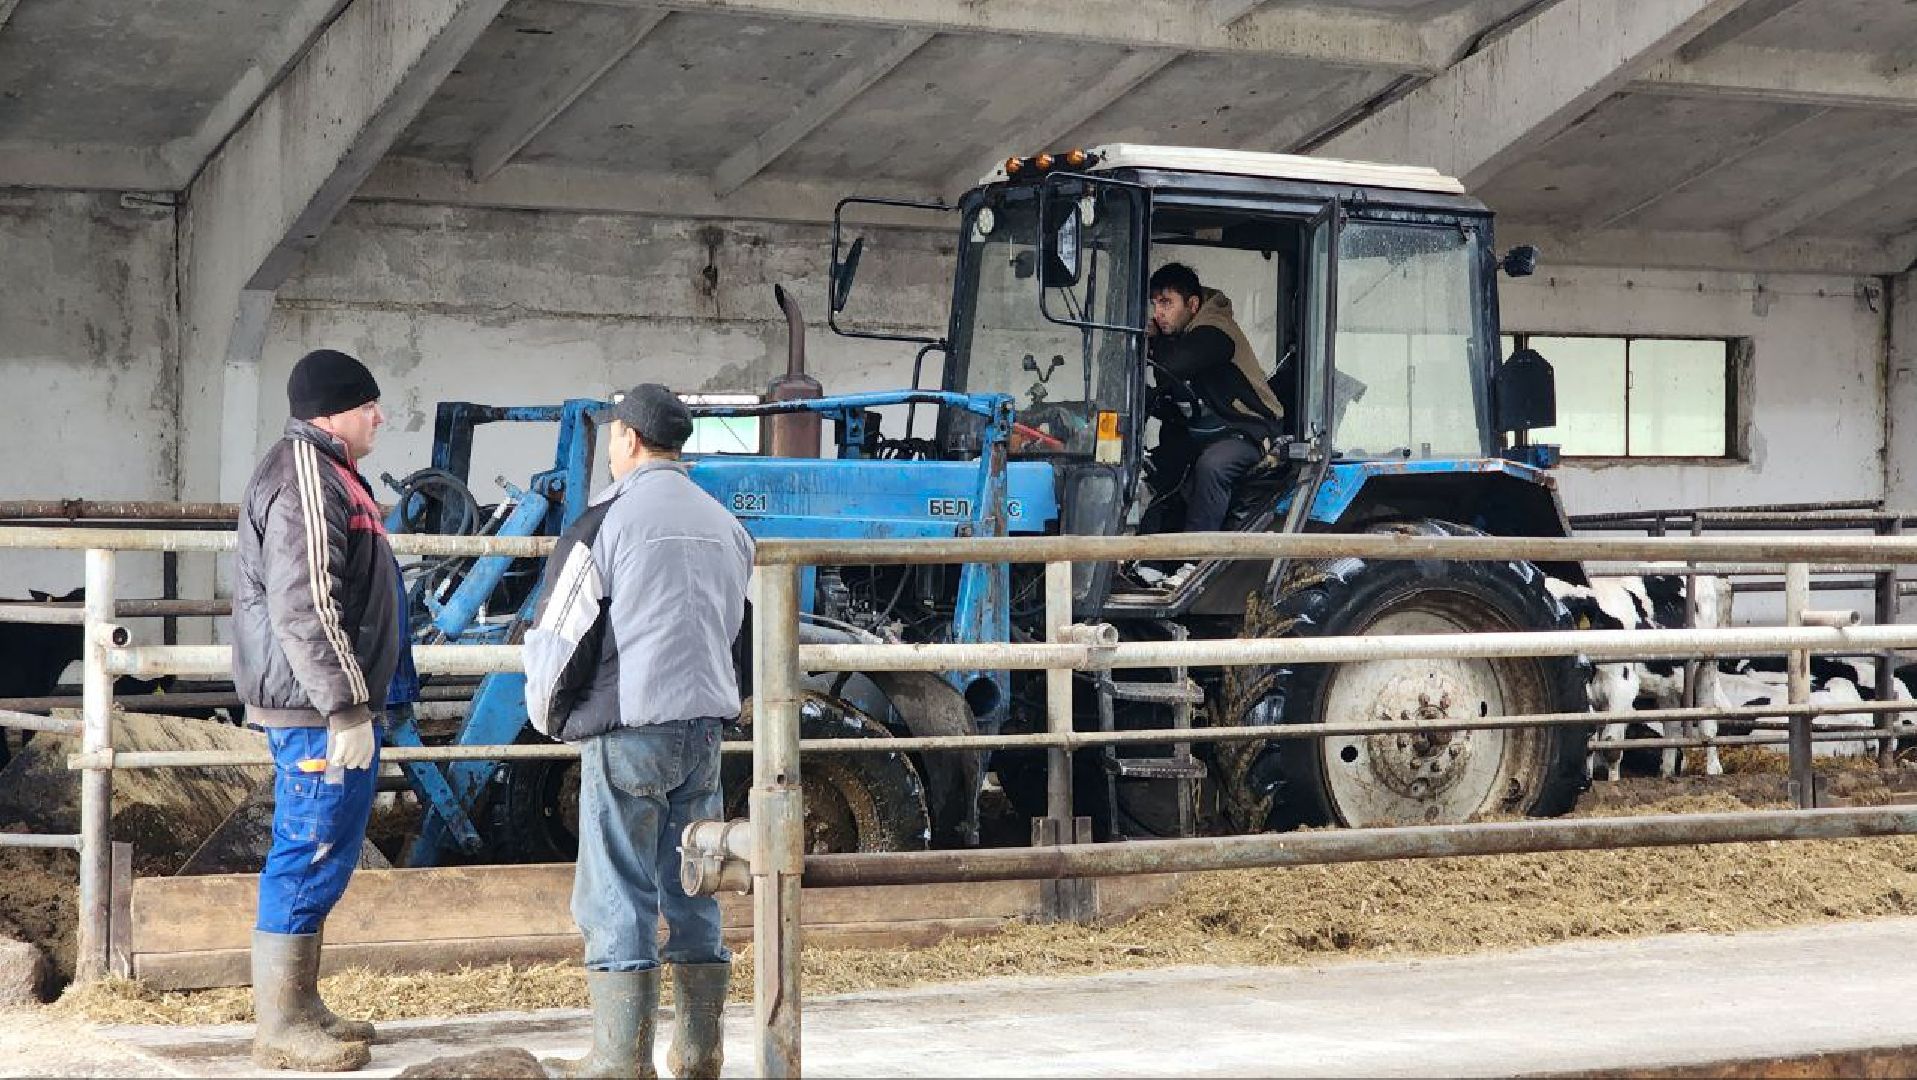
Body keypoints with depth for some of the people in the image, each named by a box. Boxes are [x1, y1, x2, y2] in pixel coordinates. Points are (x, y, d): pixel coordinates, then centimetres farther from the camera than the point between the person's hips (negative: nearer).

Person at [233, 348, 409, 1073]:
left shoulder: (325, 473, 19)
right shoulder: (307, 479, -16)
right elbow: (303, 609, -23)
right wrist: (347, 707, -23)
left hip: (328, 706, 11)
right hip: (321, 711, -11)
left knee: (319, 859, 16)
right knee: (310, 858, -7)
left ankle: (301, 1010, 24)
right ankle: (280, 1030, -2)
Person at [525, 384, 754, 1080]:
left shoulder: (608, 520, -9)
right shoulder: (725, 525, 11)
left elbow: (558, 633, -7)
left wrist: (549, 714, 9)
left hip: (626, 731, -6)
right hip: (705, 726, 6)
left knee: (617, 899, -1)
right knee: (692, 893, 11)